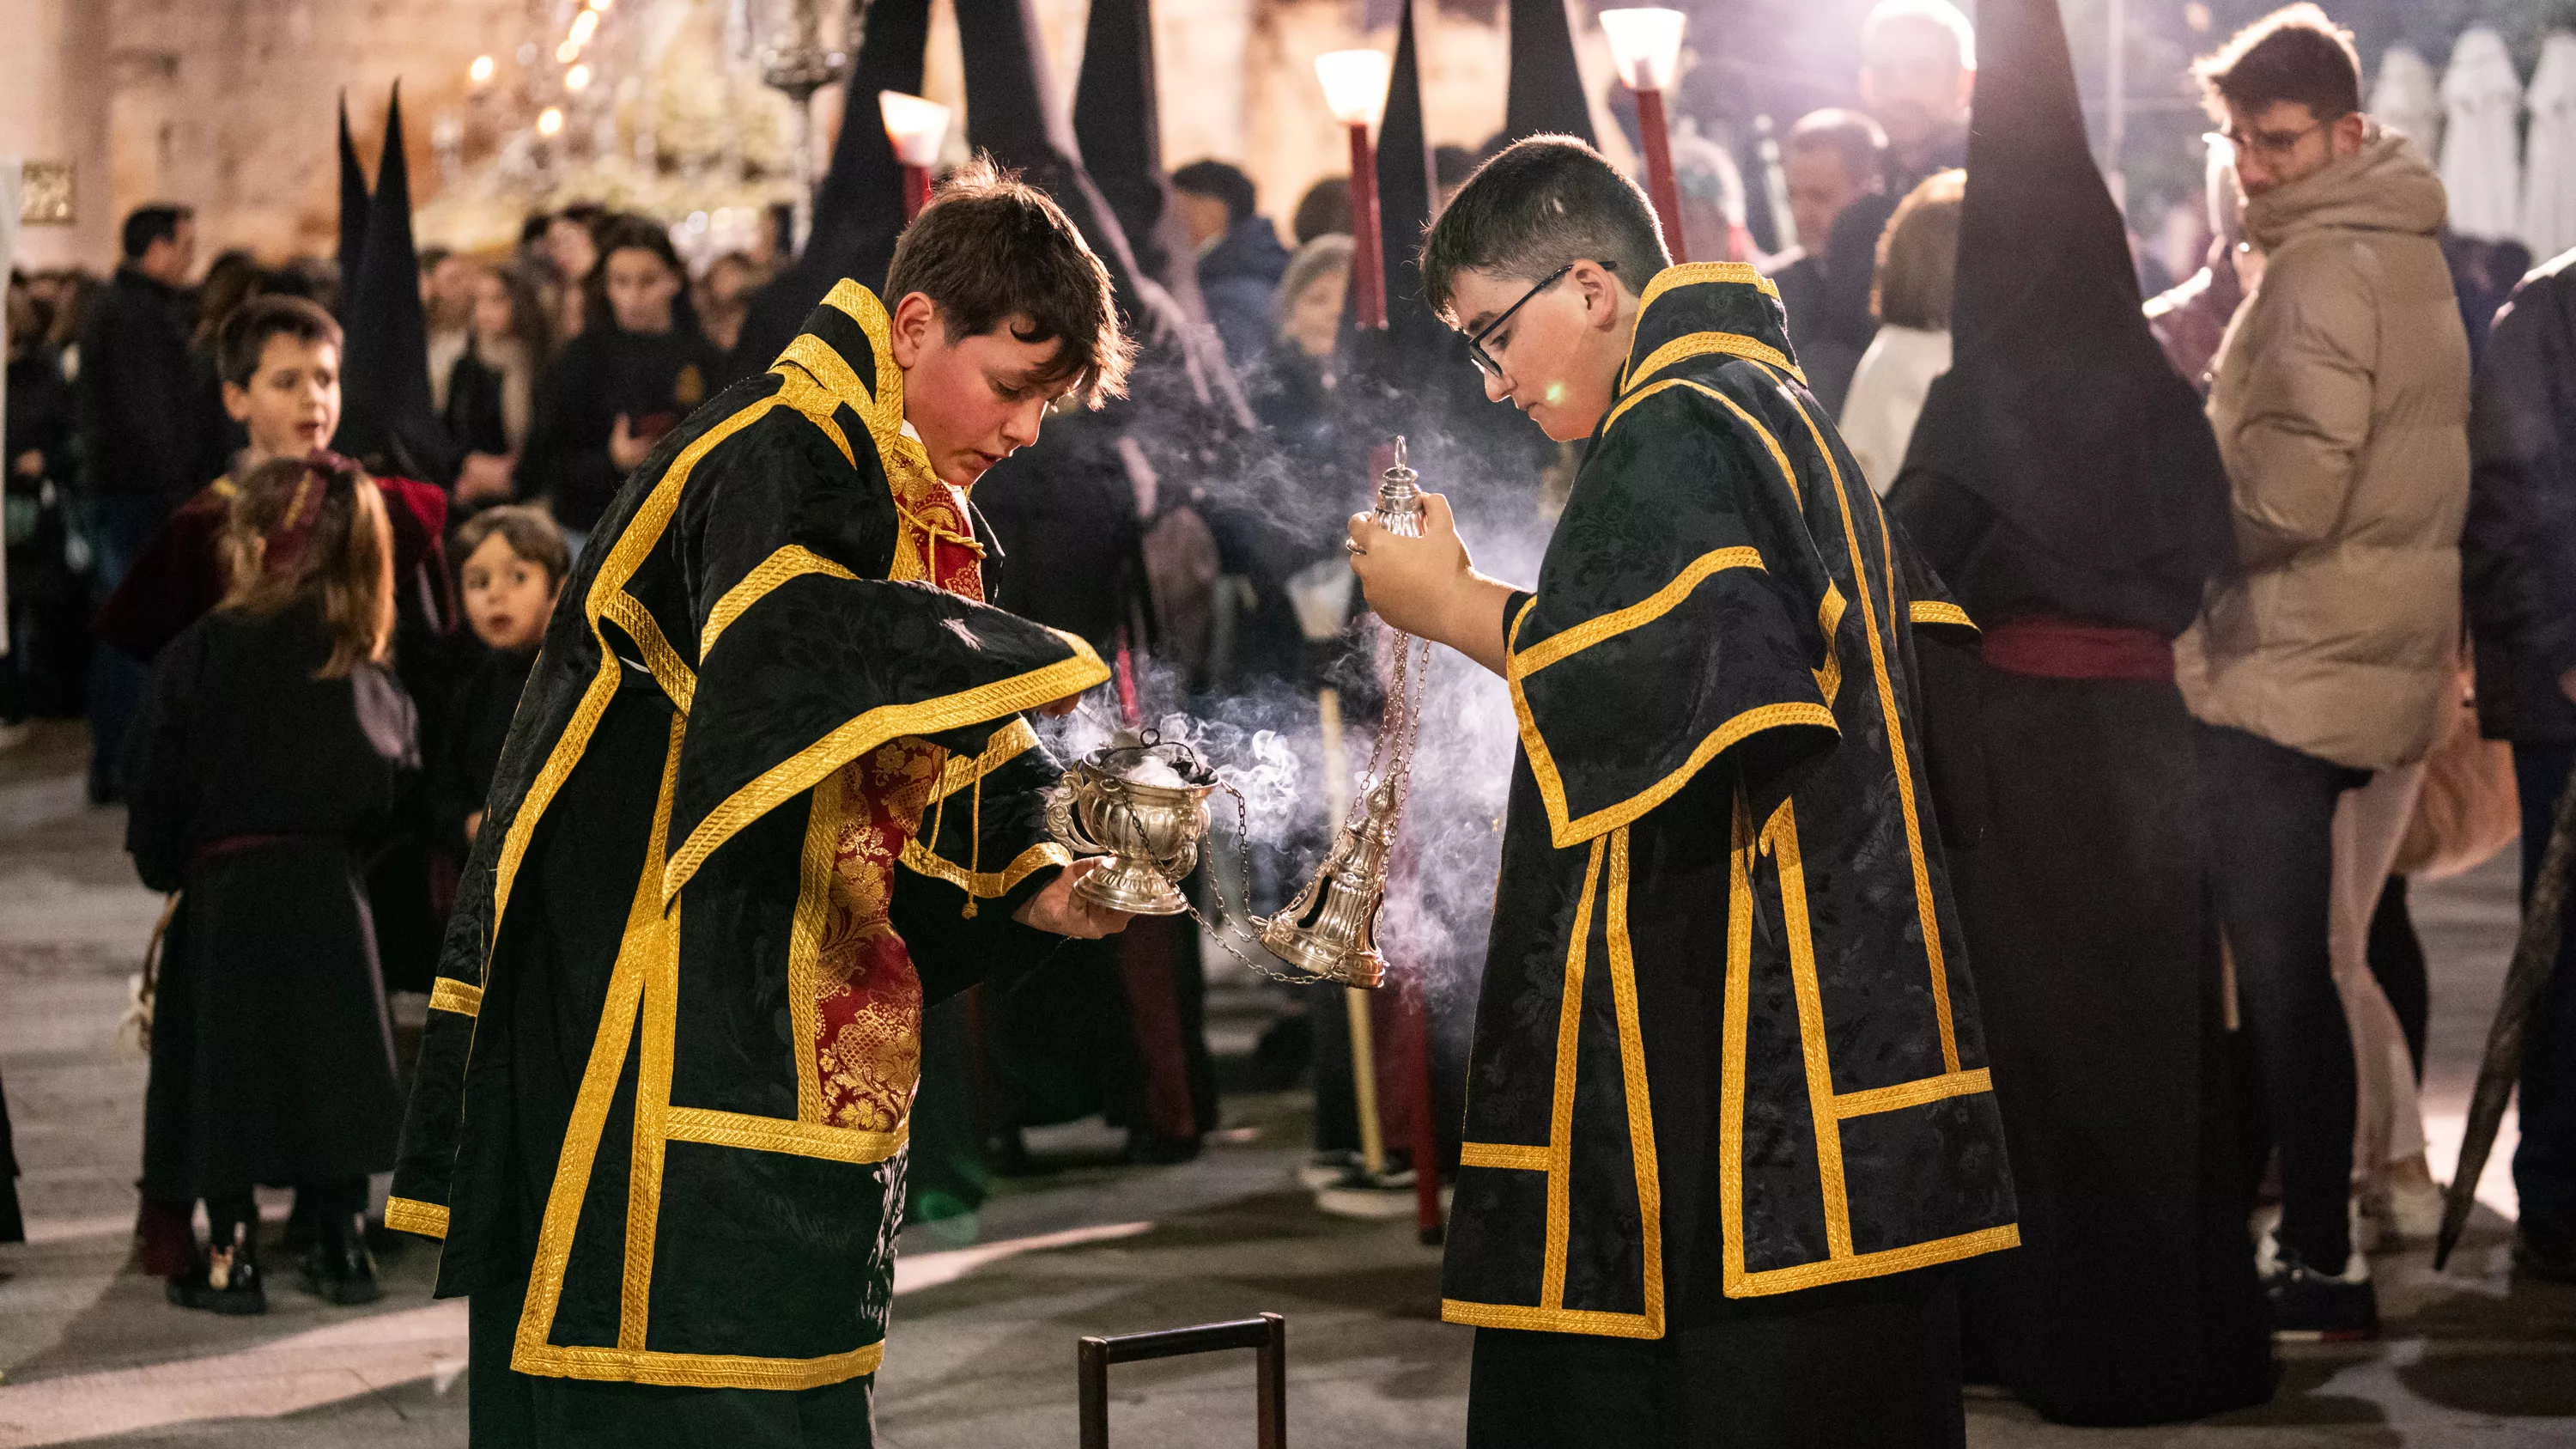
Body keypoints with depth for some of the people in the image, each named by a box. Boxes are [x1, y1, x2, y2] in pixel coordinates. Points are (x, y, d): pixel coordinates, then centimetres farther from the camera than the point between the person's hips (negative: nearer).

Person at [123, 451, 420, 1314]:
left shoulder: (201, 654, -9)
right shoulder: (365, 669, 0)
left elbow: (155, 781, -6)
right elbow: (396, 785, 2)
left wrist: (163, 866, 10)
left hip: (225, 893, -3)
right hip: (331, 888, 3)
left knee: (222, 1066, 5)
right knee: (330, 1055, 10)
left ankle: (232, 1259, 6)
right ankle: (342, 1249, 14)